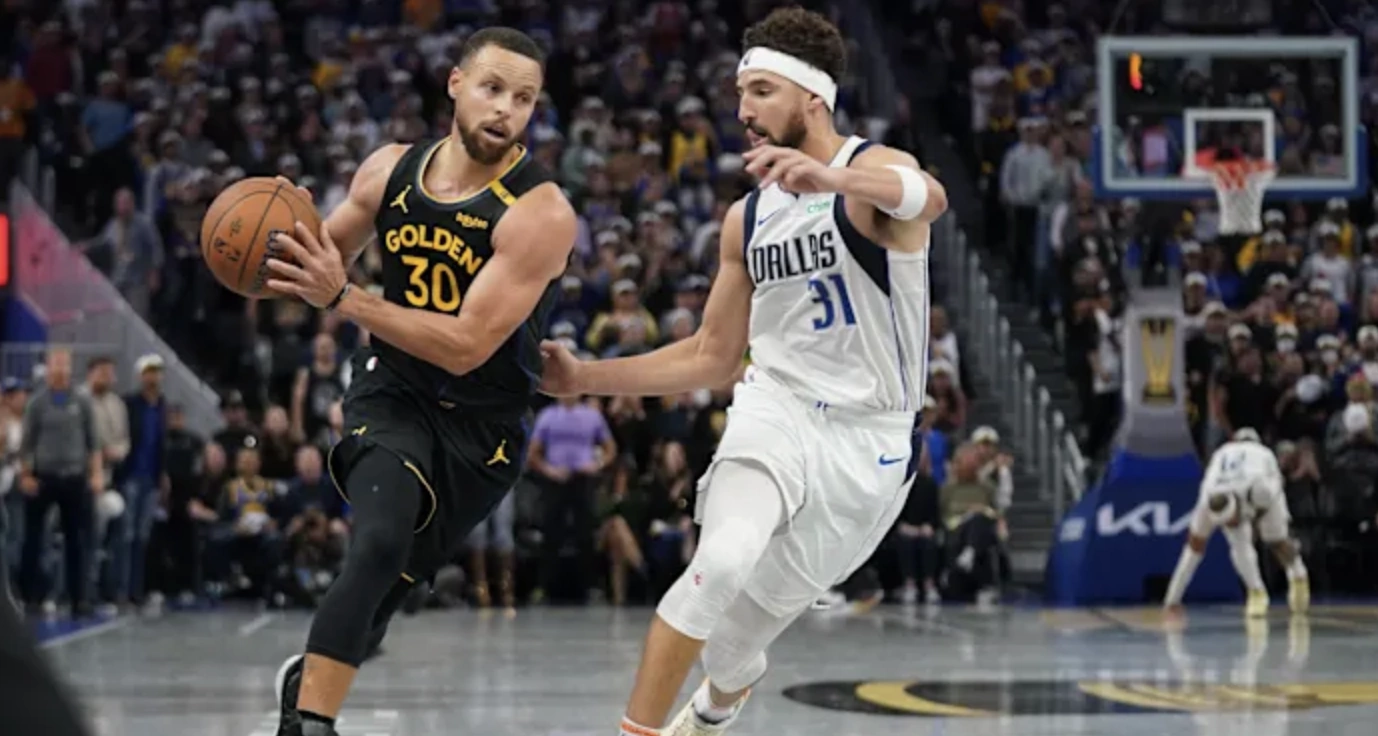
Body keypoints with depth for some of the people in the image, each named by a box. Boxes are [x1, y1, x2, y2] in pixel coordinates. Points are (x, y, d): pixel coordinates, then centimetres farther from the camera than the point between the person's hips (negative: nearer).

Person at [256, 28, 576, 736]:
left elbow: (465, 346, -26)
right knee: (381, 540, -26)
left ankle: (311, 677, 41)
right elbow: (325, 263, 12)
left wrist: (343, 298, -30)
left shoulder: (540, 213, -22)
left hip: (483, 424, -1)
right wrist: (282, 247, -12)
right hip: (392, 390, 1)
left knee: (391, 576, 12)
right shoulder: (389, 171, -6)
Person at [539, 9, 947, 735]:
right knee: (724, 560, -30)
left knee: (745, 625, 7)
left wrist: (829, 177, -58)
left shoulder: (875, 168, -10)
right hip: (776, 409, 3)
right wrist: (587, 377, 6)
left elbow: (929, 198, -37)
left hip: (867, 440, -3)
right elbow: (711, 356, 16)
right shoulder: (746, 219, 8)